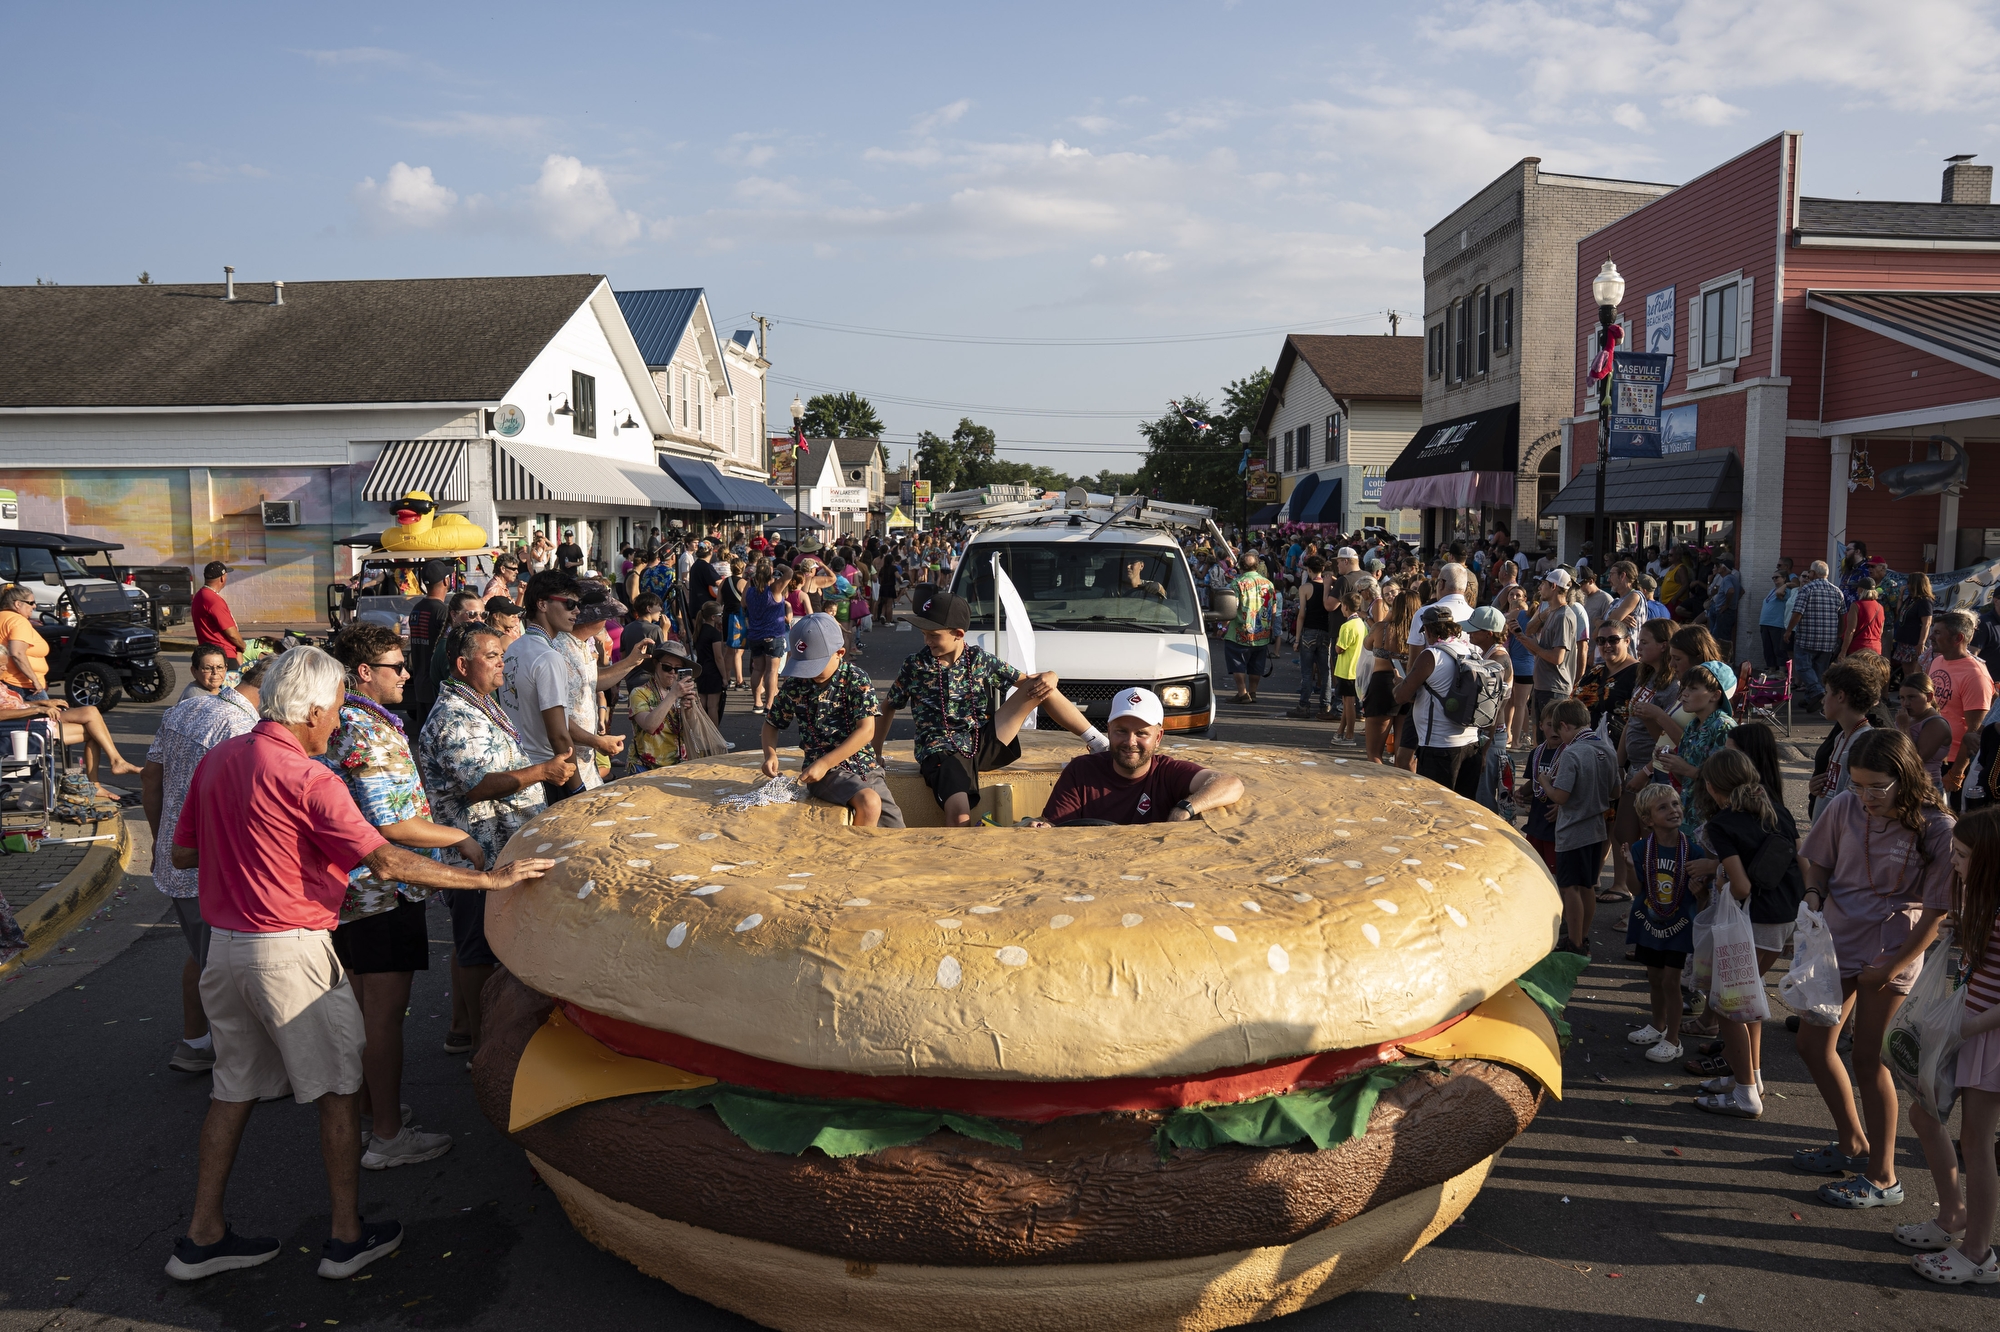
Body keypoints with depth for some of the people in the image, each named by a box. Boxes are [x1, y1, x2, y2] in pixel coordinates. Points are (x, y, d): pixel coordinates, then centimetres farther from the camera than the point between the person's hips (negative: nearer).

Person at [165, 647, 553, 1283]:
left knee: (234, 1086, 18)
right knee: (339, 1087, 6)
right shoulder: (307, 779, -19)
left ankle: (202, 1236, 25)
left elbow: (182, 854, 13)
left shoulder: (217, 759, 4)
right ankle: (347, 1236, 14)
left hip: (224, 945, 8)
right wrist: (490, 878, -23)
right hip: (290, 951, -8)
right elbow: (387, 861, -24)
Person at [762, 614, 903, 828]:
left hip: (865, 766, 1)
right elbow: (771, 724, 15)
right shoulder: (793, 686, 0)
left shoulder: (856, 679, -6)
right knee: (869, 801, -30)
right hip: (825, 773, -1)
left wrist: (824, 763, -19)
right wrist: (770, 755, -5)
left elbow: (866, 730, -13)